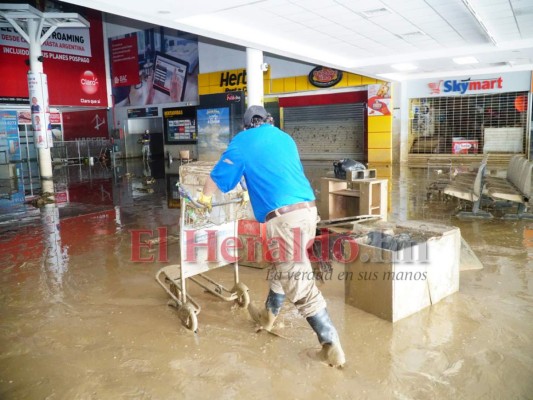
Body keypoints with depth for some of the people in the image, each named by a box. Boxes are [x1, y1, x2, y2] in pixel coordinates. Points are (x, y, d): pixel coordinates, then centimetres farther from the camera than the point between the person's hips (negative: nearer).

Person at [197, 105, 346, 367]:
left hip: (284, 217, -7)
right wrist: (253, 194, 51)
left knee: (300, 286, -1)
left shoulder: (242, 141, 8)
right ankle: (268, 315, 44)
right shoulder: (285, 138, 23)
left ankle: (332, 347, 4)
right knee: (282, 267, 25)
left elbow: (217, 177, 15)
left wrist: (204, 198, 35)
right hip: (307, 209, 7)